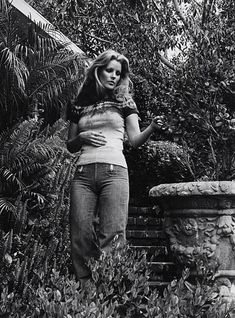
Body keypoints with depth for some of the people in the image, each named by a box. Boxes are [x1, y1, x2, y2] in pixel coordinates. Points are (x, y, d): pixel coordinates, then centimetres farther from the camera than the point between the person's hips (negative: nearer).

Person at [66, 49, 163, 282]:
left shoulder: (124, 101, 15)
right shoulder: (80, 105, 18)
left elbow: (135, 140, 5)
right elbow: (70, 146, 22)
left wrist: (152, 128, -14)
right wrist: (82, 137, 1)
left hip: (114, 171, -2)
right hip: (83, 173, 2)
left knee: (112, 236, -13)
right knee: (80, 235, -6)